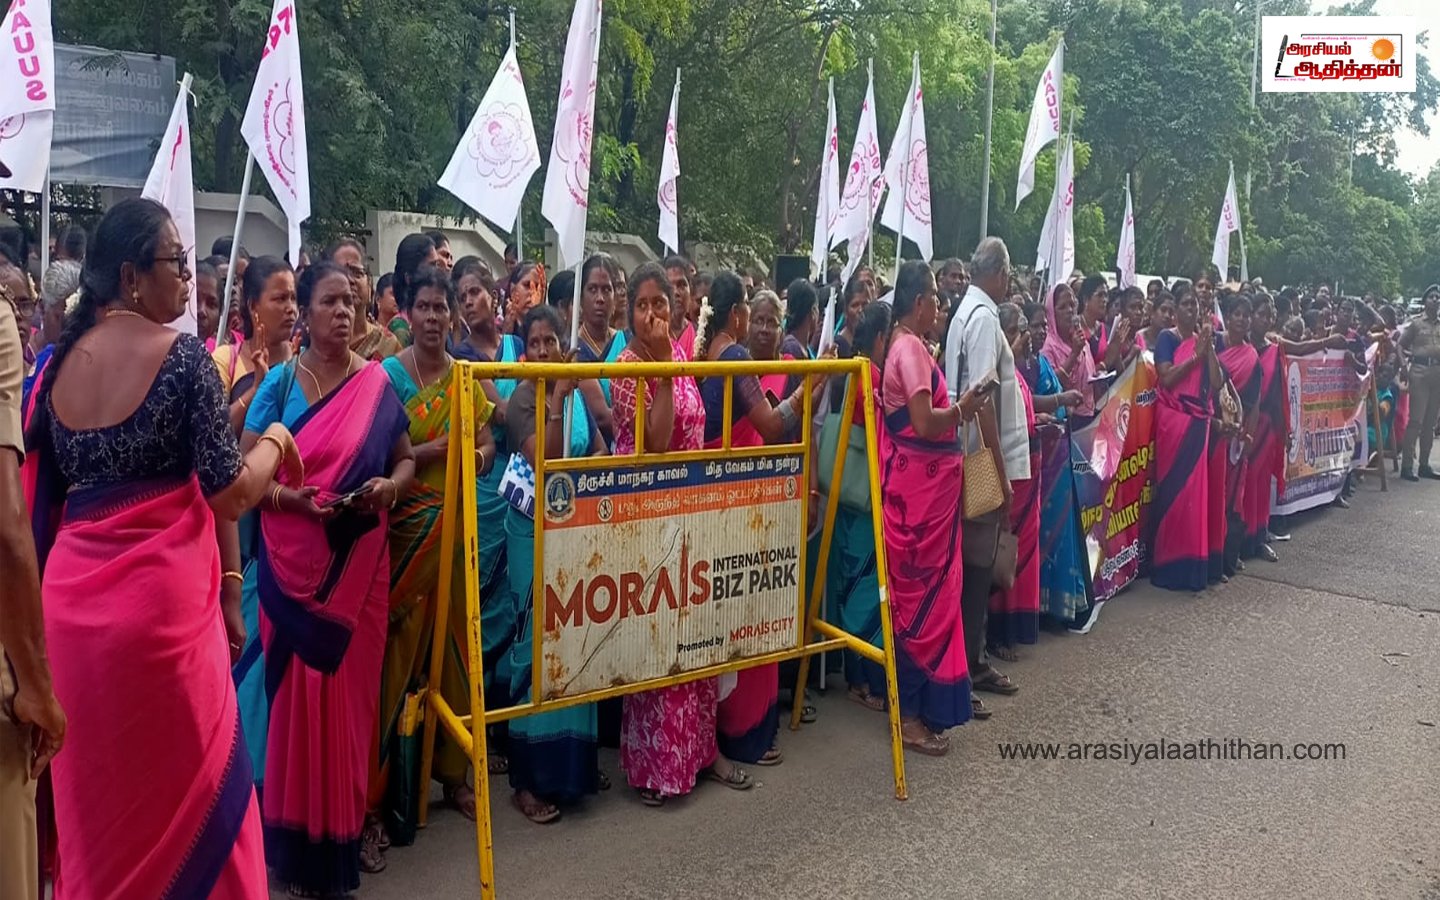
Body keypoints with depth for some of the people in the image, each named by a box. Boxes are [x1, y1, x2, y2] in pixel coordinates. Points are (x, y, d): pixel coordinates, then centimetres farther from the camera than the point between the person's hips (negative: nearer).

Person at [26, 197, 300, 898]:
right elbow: (230, 495, -15)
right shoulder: (182, 355, -11)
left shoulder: (58, 362, 9)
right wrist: (275, 440, 3)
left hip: (71, 597, 6)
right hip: (161, 597, -6)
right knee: (185, 784, 9)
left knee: (94, 792, 19)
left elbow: (46, 499, 15)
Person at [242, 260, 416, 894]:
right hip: (294, 563, -2)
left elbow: (406, 460, 10)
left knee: (353, 686, 9)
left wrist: (389, 487, -11)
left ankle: (352, 821, 25)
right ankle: (299, 834, 17)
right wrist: (291, 497, -21)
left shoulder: (377, 383, 4)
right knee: (298, 688, 3)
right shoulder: (279, 383, -1)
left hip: (360, 561, 2)